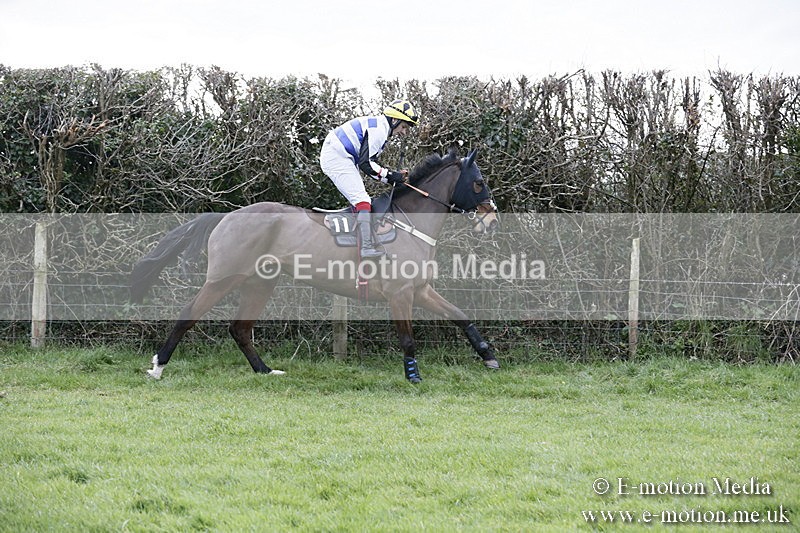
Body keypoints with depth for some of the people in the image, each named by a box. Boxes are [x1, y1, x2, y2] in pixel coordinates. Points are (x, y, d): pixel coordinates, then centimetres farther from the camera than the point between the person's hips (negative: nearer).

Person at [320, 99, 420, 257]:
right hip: (337, 158, -11)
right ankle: (367, 246, -27)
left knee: (358, 200, 14)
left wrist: (394, 175, 5)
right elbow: (365, 163, -20)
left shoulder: (379, 127, 19)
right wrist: (390, 176, -14)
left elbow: (369, 162, 15)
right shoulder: (378, 130, -15)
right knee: (362, 200, -17)